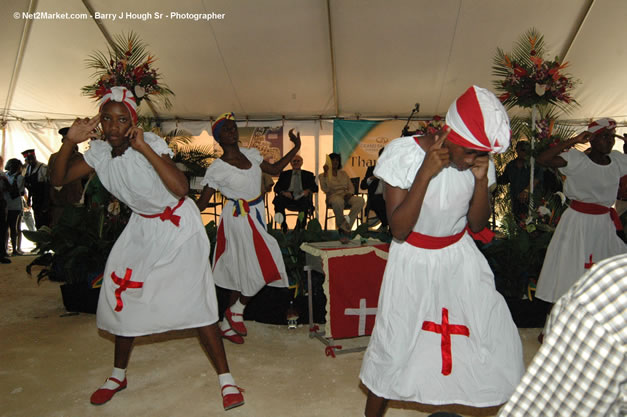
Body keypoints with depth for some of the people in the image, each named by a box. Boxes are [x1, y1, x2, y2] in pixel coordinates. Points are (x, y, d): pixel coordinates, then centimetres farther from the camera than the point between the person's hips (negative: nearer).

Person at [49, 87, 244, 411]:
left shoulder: (150, 143, -23)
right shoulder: (100, 151, -4)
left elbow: (181, 189, -37)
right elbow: (58, 180, -5)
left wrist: (144, 148, -40)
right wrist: (70, 141, -20)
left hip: (178, 226, -6)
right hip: (142, 228, 6)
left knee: (194, 300, -11)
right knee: (123, 297, 10)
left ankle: (226, 379, 0)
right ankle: (118, 375, 32)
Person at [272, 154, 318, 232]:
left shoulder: (308, 175, 24)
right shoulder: (284, 174, 24)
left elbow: (315, 187, 11)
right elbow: (276, 187, 12)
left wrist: (308, 190, -12)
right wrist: (283, 192, -11)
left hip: (301, 197, -1)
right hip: (288, 198, 1)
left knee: (306, 202, -37)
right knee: (278, 201, -32)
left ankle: (300, 228, -27)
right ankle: (283, 226, -19)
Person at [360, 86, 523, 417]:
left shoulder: (478, 159, -8)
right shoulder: (404, 154, -20)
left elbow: (478, 224, 0)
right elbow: (399, 230, -23)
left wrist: (481, 178, -16)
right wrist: (426, 173, -32)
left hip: (461, 259, 4)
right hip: (414, 262, -3)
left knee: (498, 340, 3)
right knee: (393, 348, 3)